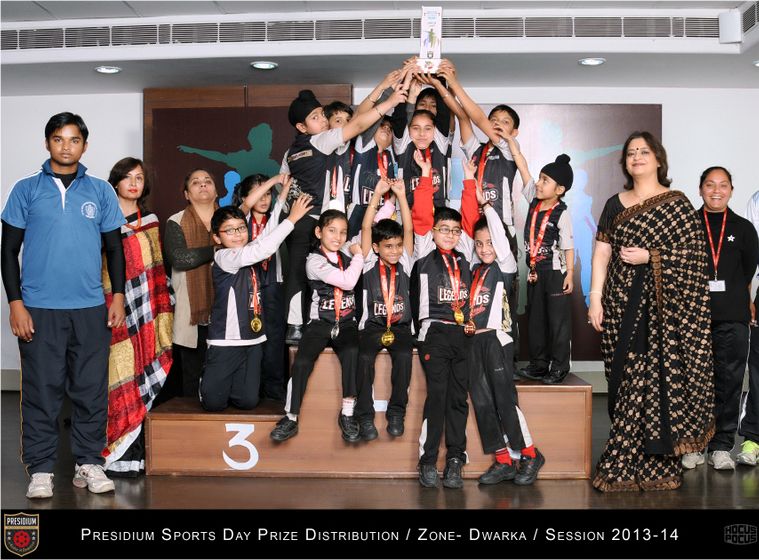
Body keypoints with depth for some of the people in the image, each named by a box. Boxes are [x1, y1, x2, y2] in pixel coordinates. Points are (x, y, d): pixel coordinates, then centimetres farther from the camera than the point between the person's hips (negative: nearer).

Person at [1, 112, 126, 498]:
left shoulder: (101, 191, 8)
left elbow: (114, 248, 12)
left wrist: (118, 297, 4)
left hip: (91, 308, 1)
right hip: (39, 308, -1)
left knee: (91, 390, 5)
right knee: (41, 391, 3)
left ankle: (89, 463, 17)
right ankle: (40, 469, 14)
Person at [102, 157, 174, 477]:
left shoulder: (150, 220, 16)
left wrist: (162, 306, 10)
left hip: (145, 312, 4)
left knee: (142, 376, 2)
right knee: (120, 379, -6)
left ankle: (135, 451, 10)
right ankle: (119, 457, 2)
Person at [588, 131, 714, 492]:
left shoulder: (676, 204, 2)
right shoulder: (615, 205, 13)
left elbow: (695, 255, -4)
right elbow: (601, 253, 9)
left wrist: (651, 256, -13)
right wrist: (595, 298, 1)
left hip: (663, 304, -3)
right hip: (622, 303, 4)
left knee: (654, 379, -7)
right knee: (627, 382, 3)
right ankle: (634, 465, 13)